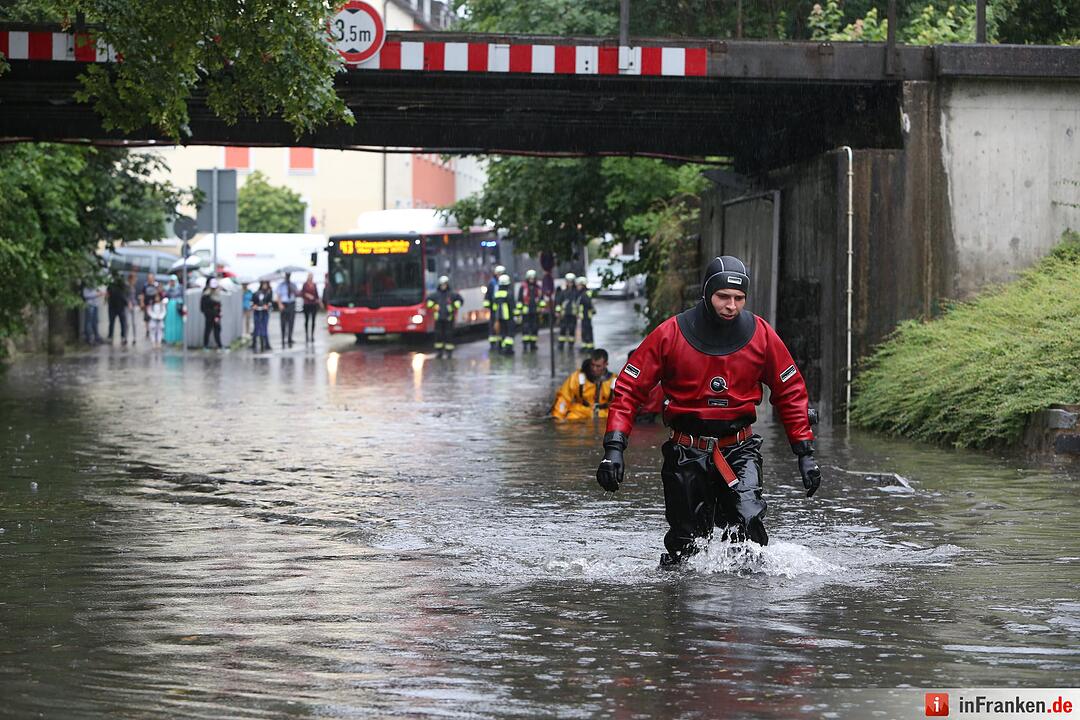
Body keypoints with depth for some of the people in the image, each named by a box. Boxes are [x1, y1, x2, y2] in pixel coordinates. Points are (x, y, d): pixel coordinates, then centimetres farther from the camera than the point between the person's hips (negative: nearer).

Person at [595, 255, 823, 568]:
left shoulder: (761, 334, -2)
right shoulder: (670, 334, -7)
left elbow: (790, 392, 9)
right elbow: (629, 389, -2)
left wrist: (805, 453, 6)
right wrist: (614, 448, -12)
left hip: (740, 449, 0)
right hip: (686, 453, 0)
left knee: (749, 520, -24)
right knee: (684, 543, 5)